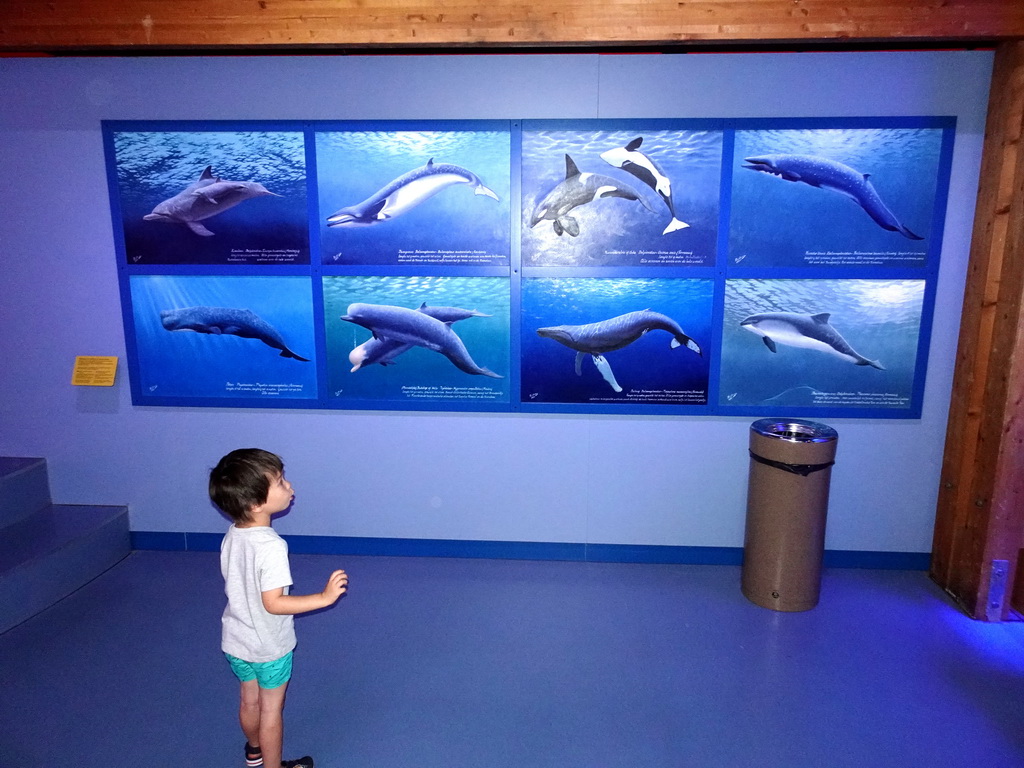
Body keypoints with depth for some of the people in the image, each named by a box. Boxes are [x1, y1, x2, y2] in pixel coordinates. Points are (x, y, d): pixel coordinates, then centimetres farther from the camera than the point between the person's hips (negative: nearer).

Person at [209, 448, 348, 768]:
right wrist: (324, 597, -31)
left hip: (235, 641, 7)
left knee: (250, 701, 27)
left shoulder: (231, 536, -8)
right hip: (268, 646, -7)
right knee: (271, 710, 14)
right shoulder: (271, 547, -32)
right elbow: (273, 603, -31)